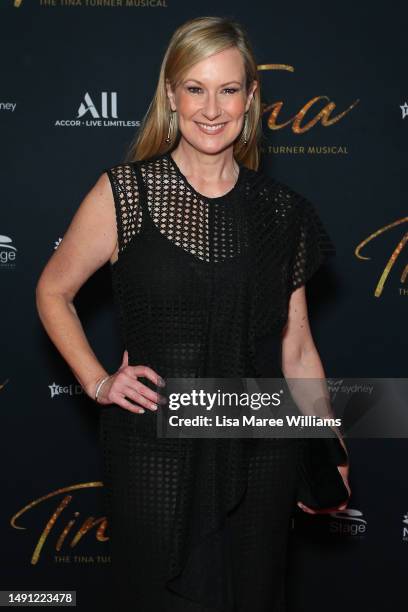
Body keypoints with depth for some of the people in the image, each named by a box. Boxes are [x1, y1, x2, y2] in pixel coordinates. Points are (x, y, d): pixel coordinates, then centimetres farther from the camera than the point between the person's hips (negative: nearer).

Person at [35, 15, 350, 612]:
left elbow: (296, 348, 8)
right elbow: (53, 292, 6)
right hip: (155, 451, -2)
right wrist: (97, 381, -5)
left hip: (261, 455, 3)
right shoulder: (124, 193, -5)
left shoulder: (281, 210, 3)